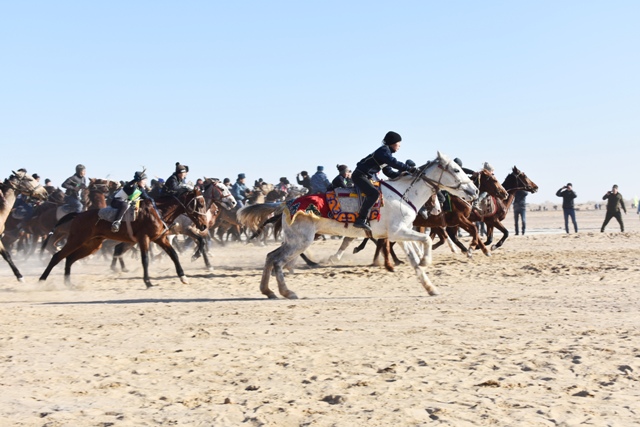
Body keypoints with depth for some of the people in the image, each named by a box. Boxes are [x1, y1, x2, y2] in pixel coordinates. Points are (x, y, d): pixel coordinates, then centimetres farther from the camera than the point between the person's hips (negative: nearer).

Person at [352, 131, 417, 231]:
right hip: (360, 176, -11)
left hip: (370, 177, 11)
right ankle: (361, 220, -31)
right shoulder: (384, 150, -14)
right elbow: (394, 163, -27)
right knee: (373, 193, -30)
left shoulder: (387, 152, 16)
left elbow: (388, 172, 14)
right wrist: (409, 169, -24)